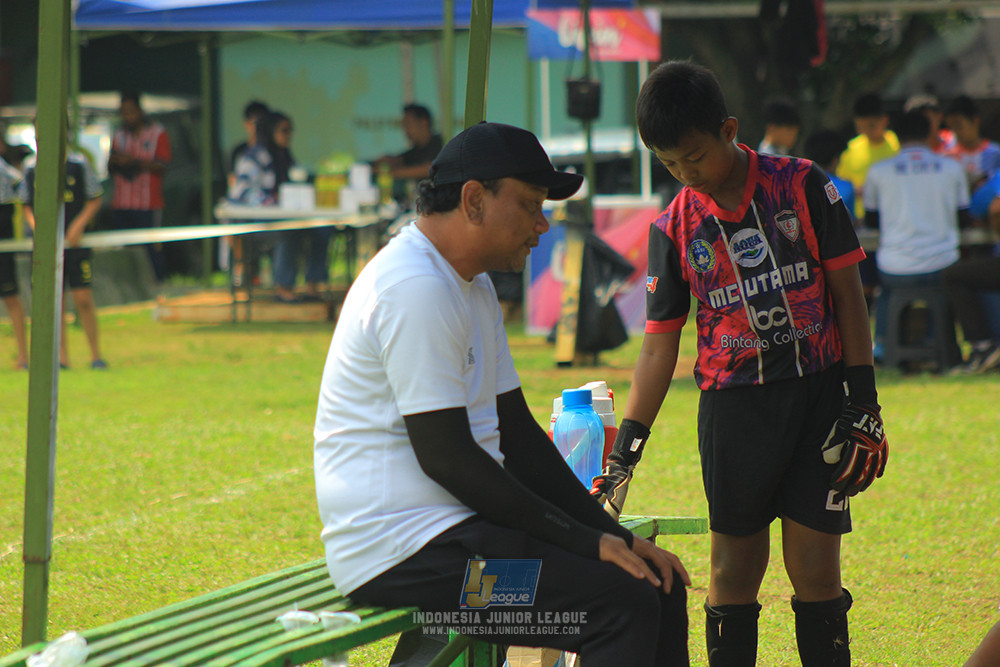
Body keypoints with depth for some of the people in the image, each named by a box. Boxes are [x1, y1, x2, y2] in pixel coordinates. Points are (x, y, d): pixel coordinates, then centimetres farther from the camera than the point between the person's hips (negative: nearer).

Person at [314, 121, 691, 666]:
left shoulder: (473, 288, 18)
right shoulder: (416, 288, -16)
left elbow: (517, 434, 19)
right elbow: (446, 458, -21)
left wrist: (612, 536, 8)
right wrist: (584, 541, -17)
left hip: (458, 527, 11)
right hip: (400, 553, -11)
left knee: (657, 582, 4)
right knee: (623, 602, -23)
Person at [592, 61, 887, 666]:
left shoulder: (803, 187, -3)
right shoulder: (675, 229, 2)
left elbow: (847, 292, 1)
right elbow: (660, 346, 6)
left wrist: (863, 404, -4)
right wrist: (624, 453, 0)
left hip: (817, 396, -1)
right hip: (732, 406, 2)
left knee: (816, 571, -3)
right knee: (734, 571, 2)